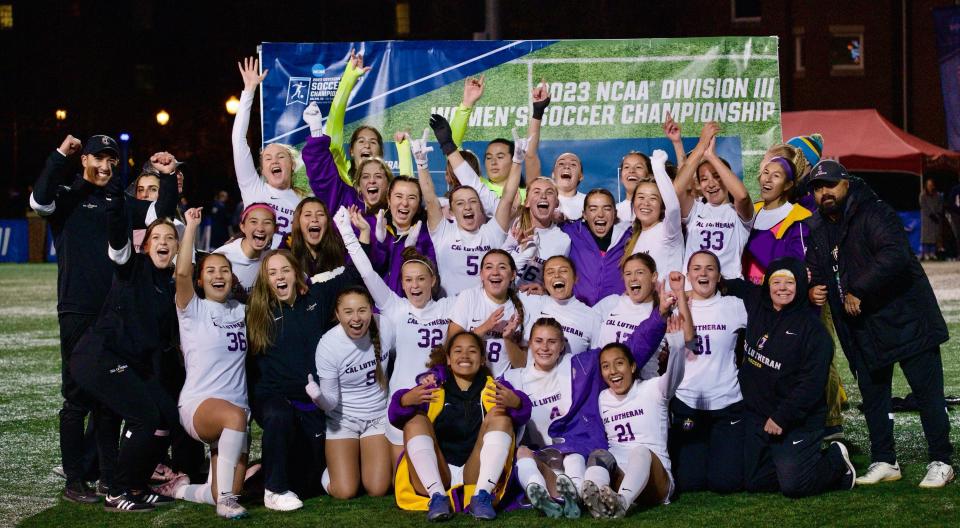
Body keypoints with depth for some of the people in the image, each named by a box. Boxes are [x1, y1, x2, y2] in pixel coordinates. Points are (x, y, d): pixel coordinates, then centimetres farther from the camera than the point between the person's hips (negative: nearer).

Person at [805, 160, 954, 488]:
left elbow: (894, 256, -30)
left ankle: (941, 463, 5)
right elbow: (815, 271, 21)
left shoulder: (874, 215, -15)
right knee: (872, 396, 12)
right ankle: (884, 462, 23)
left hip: (904, 319, -7)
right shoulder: (817, 229, 10)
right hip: (862, 329, 7)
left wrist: (858, 292, -28)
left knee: (927, 392, -3)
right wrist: (813, 289, -3)